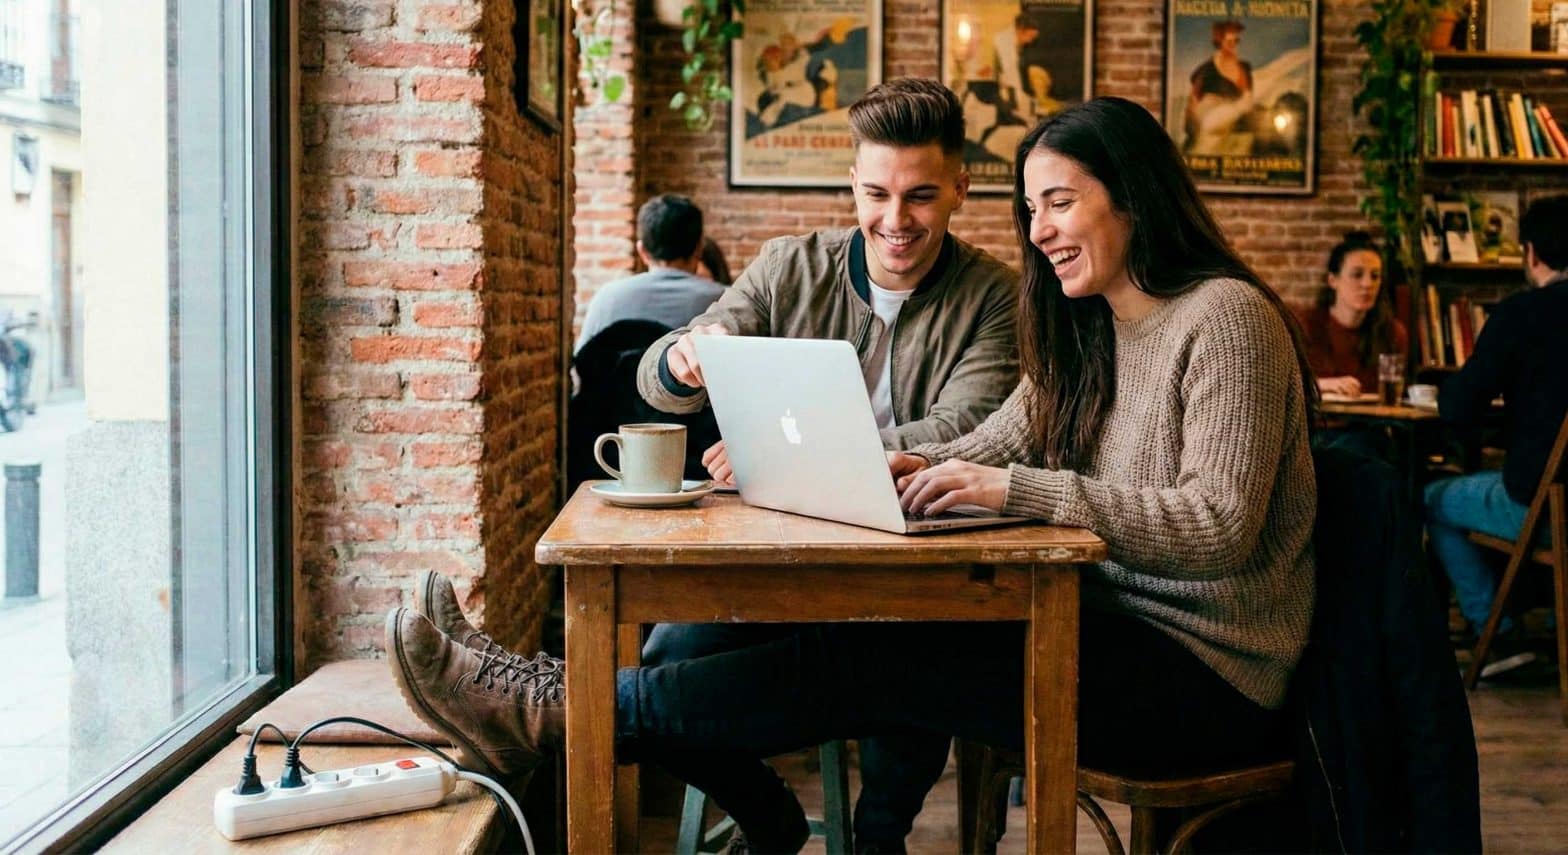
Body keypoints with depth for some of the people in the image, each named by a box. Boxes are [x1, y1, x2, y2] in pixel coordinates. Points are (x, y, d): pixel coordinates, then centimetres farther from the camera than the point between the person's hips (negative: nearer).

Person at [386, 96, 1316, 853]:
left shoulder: (1223, 317, -12)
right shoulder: (1083, 330, 15)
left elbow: (1219, 527, -21)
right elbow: (986, 449, 8)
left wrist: (1019, 488, -26)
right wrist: (909, 469, -14)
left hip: (1203, 671, -7)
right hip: (1109, 627, 8)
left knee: (868, 663, -21)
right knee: (862, 640, -15)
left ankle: (564, 712, -18)